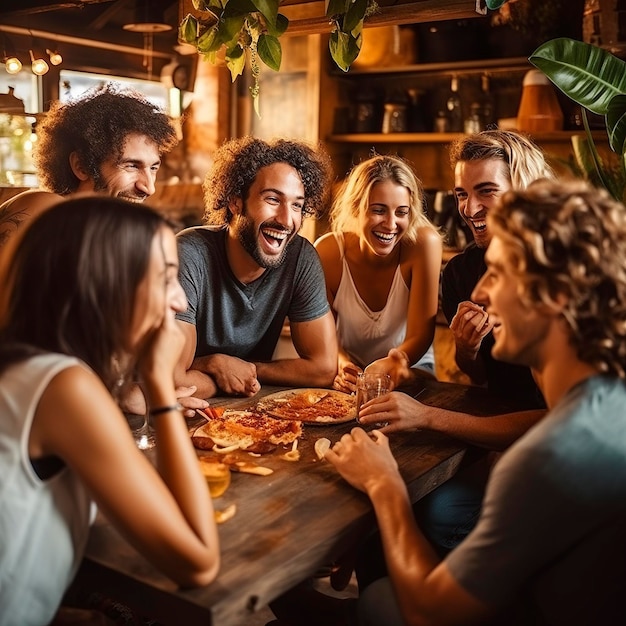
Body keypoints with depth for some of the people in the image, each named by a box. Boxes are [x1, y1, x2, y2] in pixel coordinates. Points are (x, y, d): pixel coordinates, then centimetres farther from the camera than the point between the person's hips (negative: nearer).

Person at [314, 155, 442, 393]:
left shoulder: (424, 243, -21)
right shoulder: (327, 252, -17)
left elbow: (420, 334, -19)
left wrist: (397, 360, -42)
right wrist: (341, 365, -31)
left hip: (410, 372, 0)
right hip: (350, 374, 1)